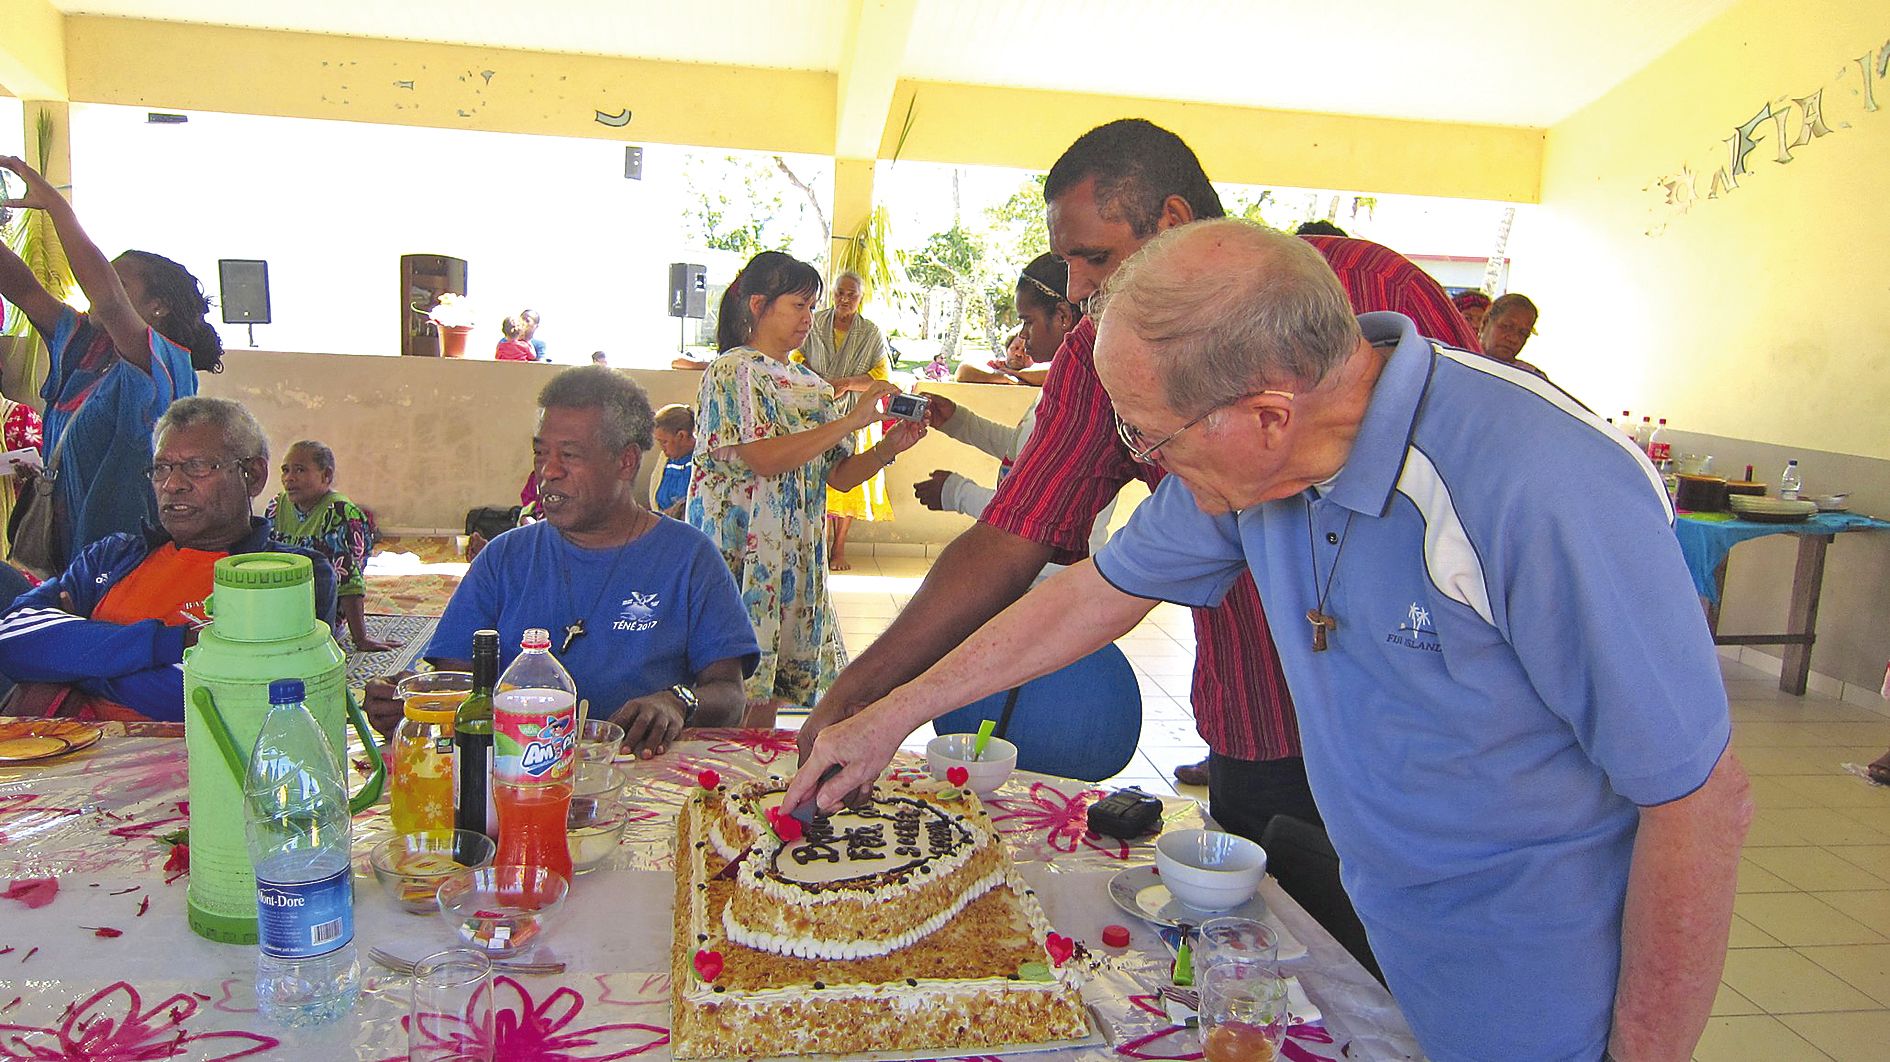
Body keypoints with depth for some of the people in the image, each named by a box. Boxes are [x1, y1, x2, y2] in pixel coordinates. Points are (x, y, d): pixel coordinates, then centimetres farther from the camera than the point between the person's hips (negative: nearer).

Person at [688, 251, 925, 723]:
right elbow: (765, 458, -19)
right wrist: (851, 420, -17)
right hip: (741, 558, -7)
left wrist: (889, 447, -6)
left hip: (794, 558, 7)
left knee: (769, 697, 9)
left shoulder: (809, 384, 16)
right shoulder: (734, 371, -5)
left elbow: (839, 475, 12)